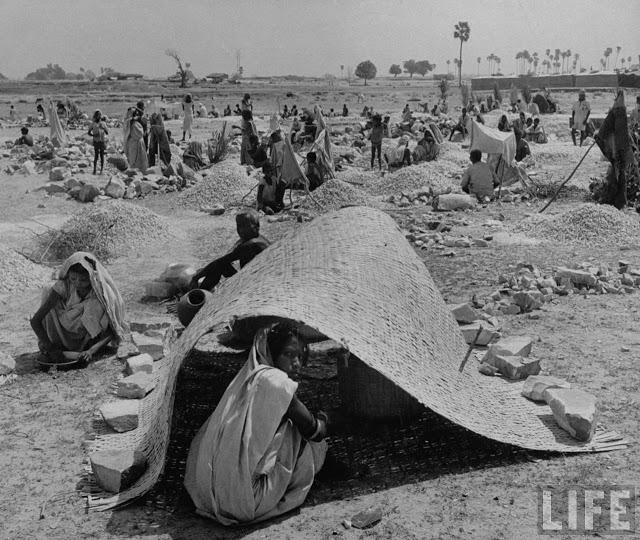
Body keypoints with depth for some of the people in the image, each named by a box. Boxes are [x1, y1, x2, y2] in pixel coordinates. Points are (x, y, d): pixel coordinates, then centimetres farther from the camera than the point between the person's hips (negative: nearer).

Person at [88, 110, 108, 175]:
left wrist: (103, 128, -18)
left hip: (103, 142, 1)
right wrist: (93, 135, -13)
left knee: (102, 156, 3)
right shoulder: (93, 123, -1)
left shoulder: (103, 123, 1)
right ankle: (94, 169, 1)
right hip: (96, 142, -1)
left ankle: (101, 170, 8)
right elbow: (89, 132, 6)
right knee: (96, 156, -6)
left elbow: (107, 133, -1)